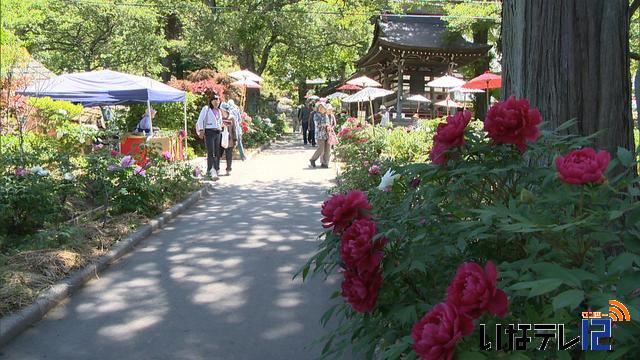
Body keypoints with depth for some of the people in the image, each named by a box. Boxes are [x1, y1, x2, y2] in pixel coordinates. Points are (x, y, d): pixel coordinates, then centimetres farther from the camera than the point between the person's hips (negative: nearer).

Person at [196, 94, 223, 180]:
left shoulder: (219, 111, 18)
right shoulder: (206, 109, -2)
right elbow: (200, 120, -7)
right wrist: (201, 130, -16)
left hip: (217, 133, 7)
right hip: (209, 132, -7)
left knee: (217, 153, 6)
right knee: (211, 153, -13)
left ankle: (209, 170, 16)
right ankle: (213, 172, -18)